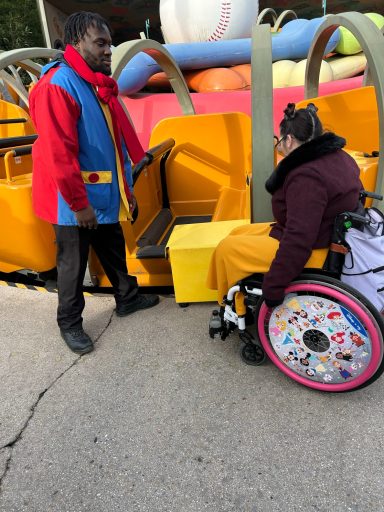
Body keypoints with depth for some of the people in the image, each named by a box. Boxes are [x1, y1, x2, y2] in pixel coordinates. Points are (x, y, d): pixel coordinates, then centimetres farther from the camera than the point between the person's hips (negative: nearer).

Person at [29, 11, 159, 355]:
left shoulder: (101, 85, 13)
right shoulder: (57, 86, -18)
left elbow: (119, 141, 16)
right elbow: (58, 154, -23)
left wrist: (126, 188, 16)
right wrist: (79, 203, -22)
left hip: (107, 195, 9)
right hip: (76, 202, -8)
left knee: (115, 251, 21)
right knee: (73, 265, 6)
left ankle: (127, 298, 40)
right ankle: (69, 323, 24)